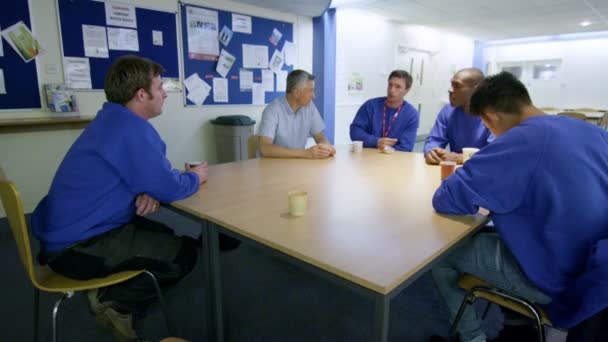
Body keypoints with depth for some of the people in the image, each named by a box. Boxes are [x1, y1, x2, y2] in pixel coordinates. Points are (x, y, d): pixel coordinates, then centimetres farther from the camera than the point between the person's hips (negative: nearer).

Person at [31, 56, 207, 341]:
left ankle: (114, 296, 15)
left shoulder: (115, 119, 8)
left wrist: (150, 193, -8)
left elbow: (147, 175, 14)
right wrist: (194, 177, -1)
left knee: (164, 236, 21)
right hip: (77, 248, -10)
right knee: (185, 252, -3)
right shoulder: (131, 128, -24)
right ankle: (116, 302, 4)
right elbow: (170, 188, -23)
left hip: (68, 231, 10)